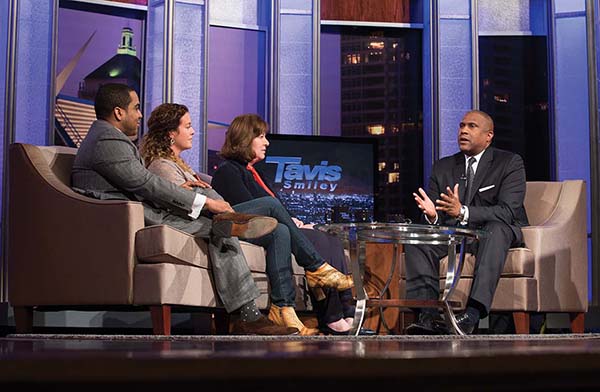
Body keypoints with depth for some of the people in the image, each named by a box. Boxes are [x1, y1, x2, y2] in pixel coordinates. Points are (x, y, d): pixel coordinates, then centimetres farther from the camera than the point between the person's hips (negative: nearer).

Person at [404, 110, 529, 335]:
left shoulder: (510, 163, -2)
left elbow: (507, 212, -17)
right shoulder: (442, 167, 13)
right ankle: (427, 314, -37)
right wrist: (431, 215, -21)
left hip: (499, 232, -4)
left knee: (496, 229, -38)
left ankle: (474, 312, -52)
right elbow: (435, 217, 6)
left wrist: (463, 212, -32)